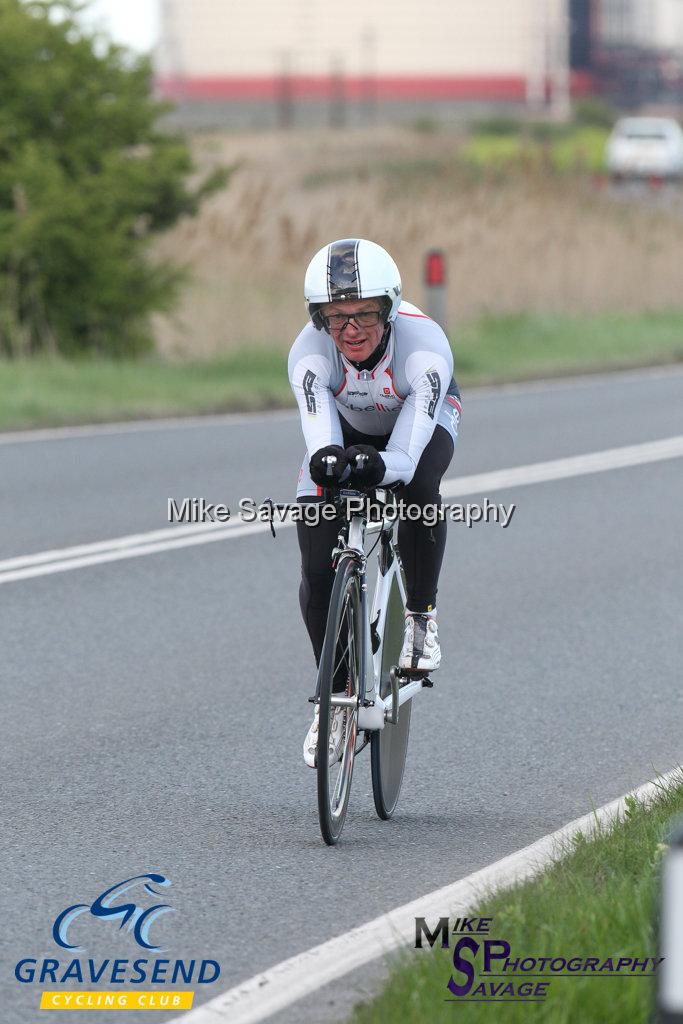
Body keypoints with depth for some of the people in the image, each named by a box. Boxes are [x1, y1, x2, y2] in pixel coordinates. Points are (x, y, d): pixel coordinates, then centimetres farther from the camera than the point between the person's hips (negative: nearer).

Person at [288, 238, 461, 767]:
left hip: (421, 420, -2)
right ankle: (334, 694, 8)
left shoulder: (424, 344, -39)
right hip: (347, 429, 2)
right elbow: (319, 426, -48)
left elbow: (408, 451, -47)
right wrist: (326, 460, -70)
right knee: (318, 569, -12)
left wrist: (382, 465, -68)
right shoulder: (310, 352, -34)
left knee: (418, 487, -37)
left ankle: (421, 616, -14)